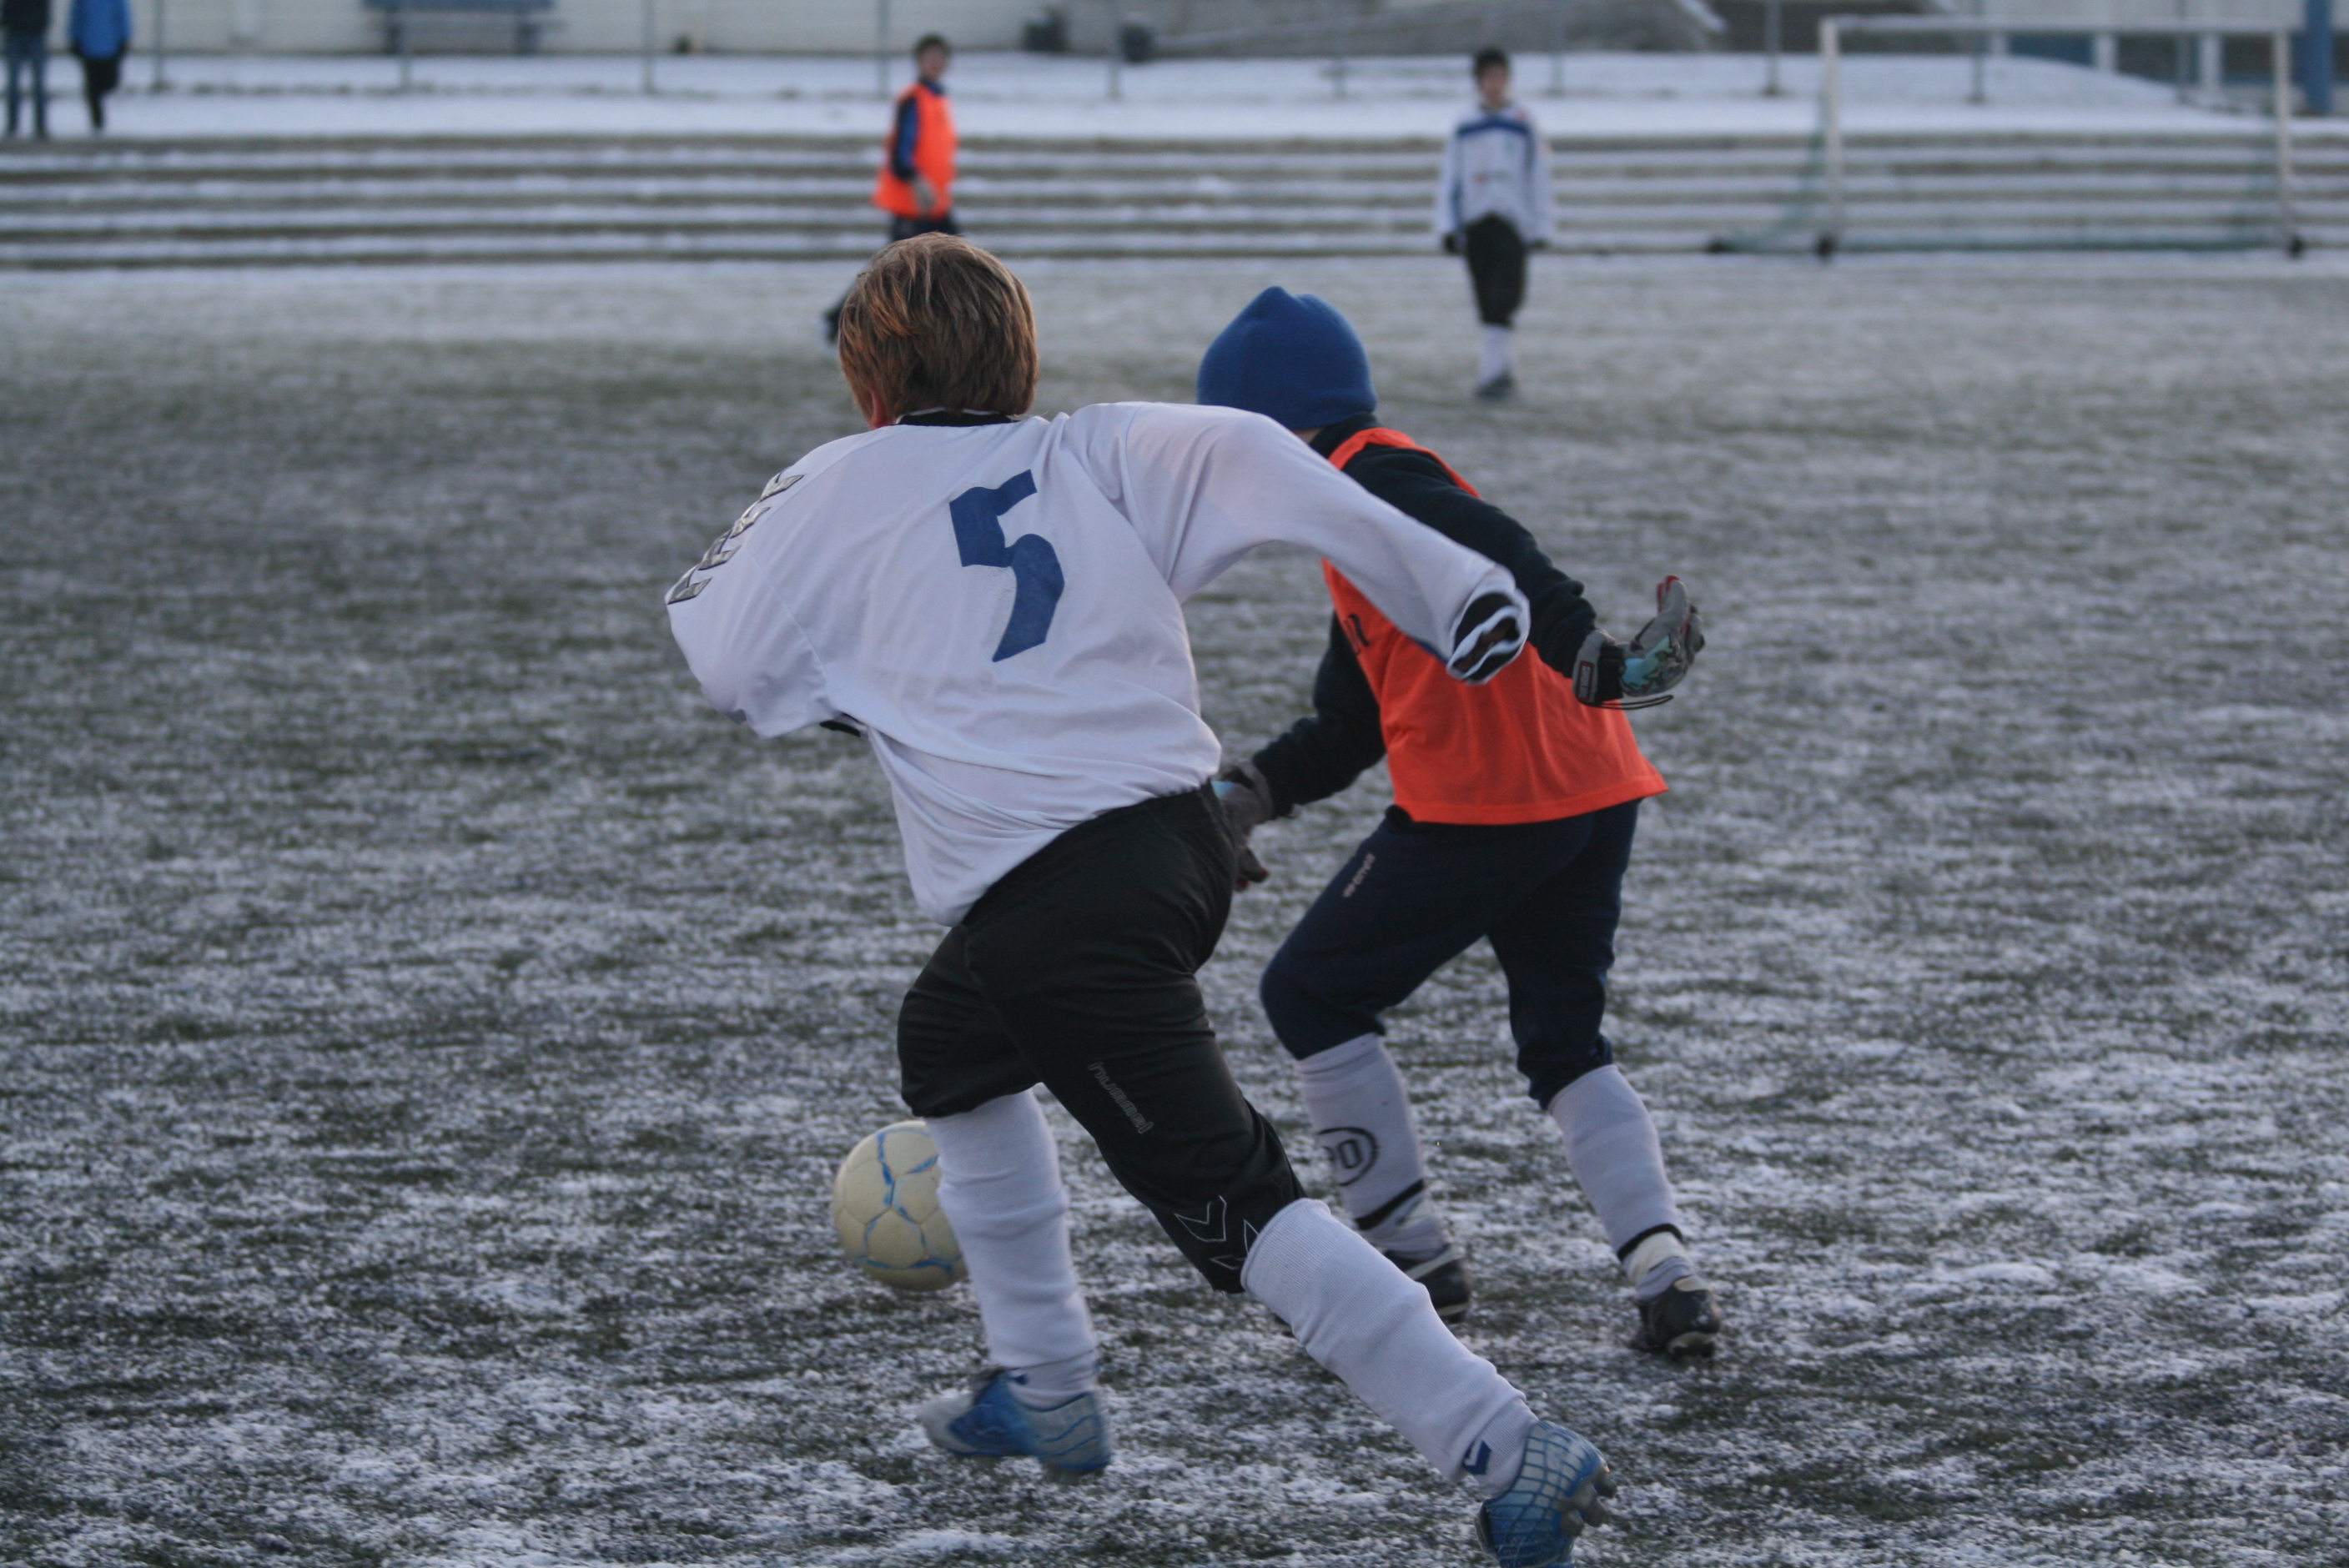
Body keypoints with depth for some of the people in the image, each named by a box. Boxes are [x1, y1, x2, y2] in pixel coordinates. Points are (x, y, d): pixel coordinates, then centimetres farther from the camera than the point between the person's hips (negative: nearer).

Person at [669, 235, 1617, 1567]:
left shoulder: (845, 489, 4)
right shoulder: (1093, 456, 12)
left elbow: (727, 667, 9)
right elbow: (1244, 457, -4)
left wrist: (761, 534, 29)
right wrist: (1441, 582, -10)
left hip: (1053, 906, -7)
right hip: (1184, 841, 7)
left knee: (1234, 1205, -7)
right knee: (951, 1045, 33)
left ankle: (1511, 1450, -17)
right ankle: (1046, 1392, 39)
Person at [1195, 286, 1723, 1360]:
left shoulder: (1375, 479, -6)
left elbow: (1493, 566, -25)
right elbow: (1346, 733, 28)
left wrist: (1593, 658, -38)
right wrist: (1246, 798, 19)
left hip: (1483, 806, -10)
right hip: (1594, 792, 10)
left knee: (1312, 993, 7)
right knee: (1564, 1044, 17)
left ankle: (1415, 1257, 8)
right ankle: (1667, 1279, 0)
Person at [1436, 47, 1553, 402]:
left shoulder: (1523, 124, 7)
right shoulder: (1464, 127, 12)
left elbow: (1539, 177, 9)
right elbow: (1449, 180, 14)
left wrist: (1540, 229, 5)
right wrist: (1447, 227, 6)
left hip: (1512, 223, -3)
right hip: (1474, 223, 3)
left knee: (1503, 298, -17)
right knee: (1487, 303, 3)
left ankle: (1493, 370, -22)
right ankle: (1505, 368, 16)